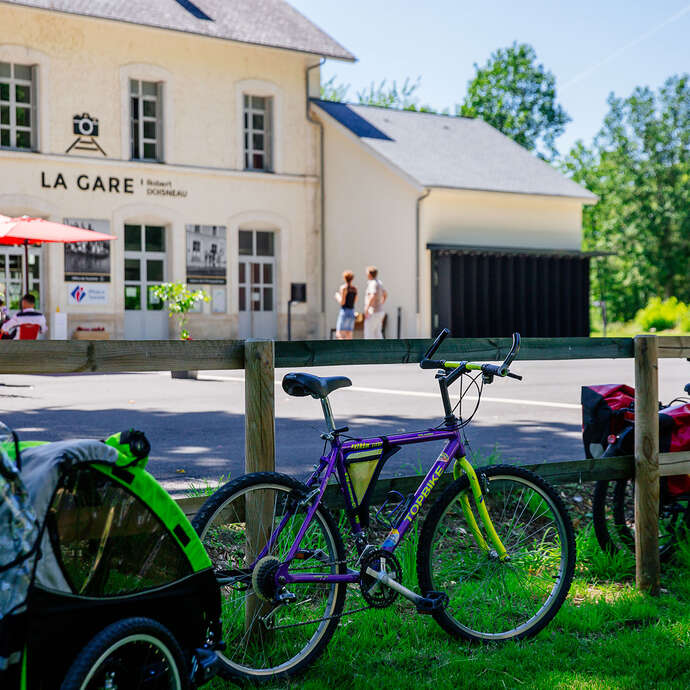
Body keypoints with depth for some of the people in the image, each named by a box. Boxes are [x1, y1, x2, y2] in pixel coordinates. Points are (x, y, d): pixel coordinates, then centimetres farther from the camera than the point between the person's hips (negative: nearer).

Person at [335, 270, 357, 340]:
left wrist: (337, 296, 5)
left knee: (339, 335, -6)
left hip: (344, 311, -7)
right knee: (348, 335, 7)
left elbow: (342, 302, -15)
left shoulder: (343, 287, -11)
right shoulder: (355, 289, 9)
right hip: (352, 312, 7)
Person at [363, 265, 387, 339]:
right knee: (377, 334, 11)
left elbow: (373, 296, -33)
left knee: (368, 334, -5)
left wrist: (366, 309, -28)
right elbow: (385, 294, 27)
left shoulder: (373, 283, -18)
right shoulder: (379, 282, 12)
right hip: (379, 312, 9)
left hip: (373, 313, -9)